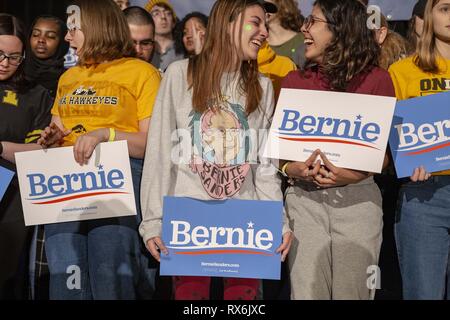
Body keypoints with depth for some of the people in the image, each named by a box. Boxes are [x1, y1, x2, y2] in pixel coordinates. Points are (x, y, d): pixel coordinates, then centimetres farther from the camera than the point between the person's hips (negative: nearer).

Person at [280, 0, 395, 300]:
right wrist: (290, 169, -12)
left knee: (352, 293, 6)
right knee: (306, 293, 1)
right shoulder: (294, 80, 6)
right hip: (303, 198, 2)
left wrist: (355, 174, -17)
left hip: (358, 198, -1)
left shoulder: (377, 79, -1)